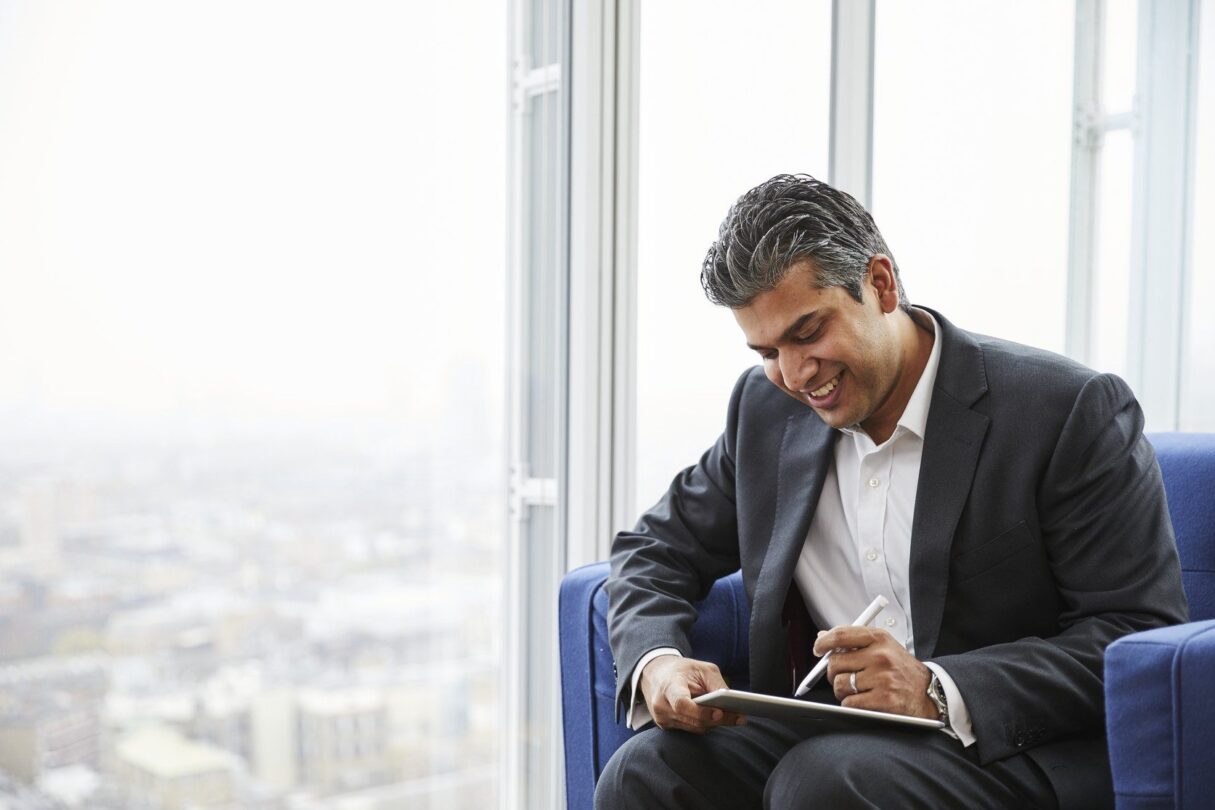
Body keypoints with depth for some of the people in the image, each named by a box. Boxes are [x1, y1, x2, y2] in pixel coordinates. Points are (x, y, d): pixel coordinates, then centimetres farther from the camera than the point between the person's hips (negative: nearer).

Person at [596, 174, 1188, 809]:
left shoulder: (1074, 412, -9)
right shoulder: (767, 410, 8)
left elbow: (1145, 638, -12)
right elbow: (657, 547, 15)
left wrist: (939, 692, -25)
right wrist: (657, 661, -9)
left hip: (1009, 750, -4)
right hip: (823, 732, 5)